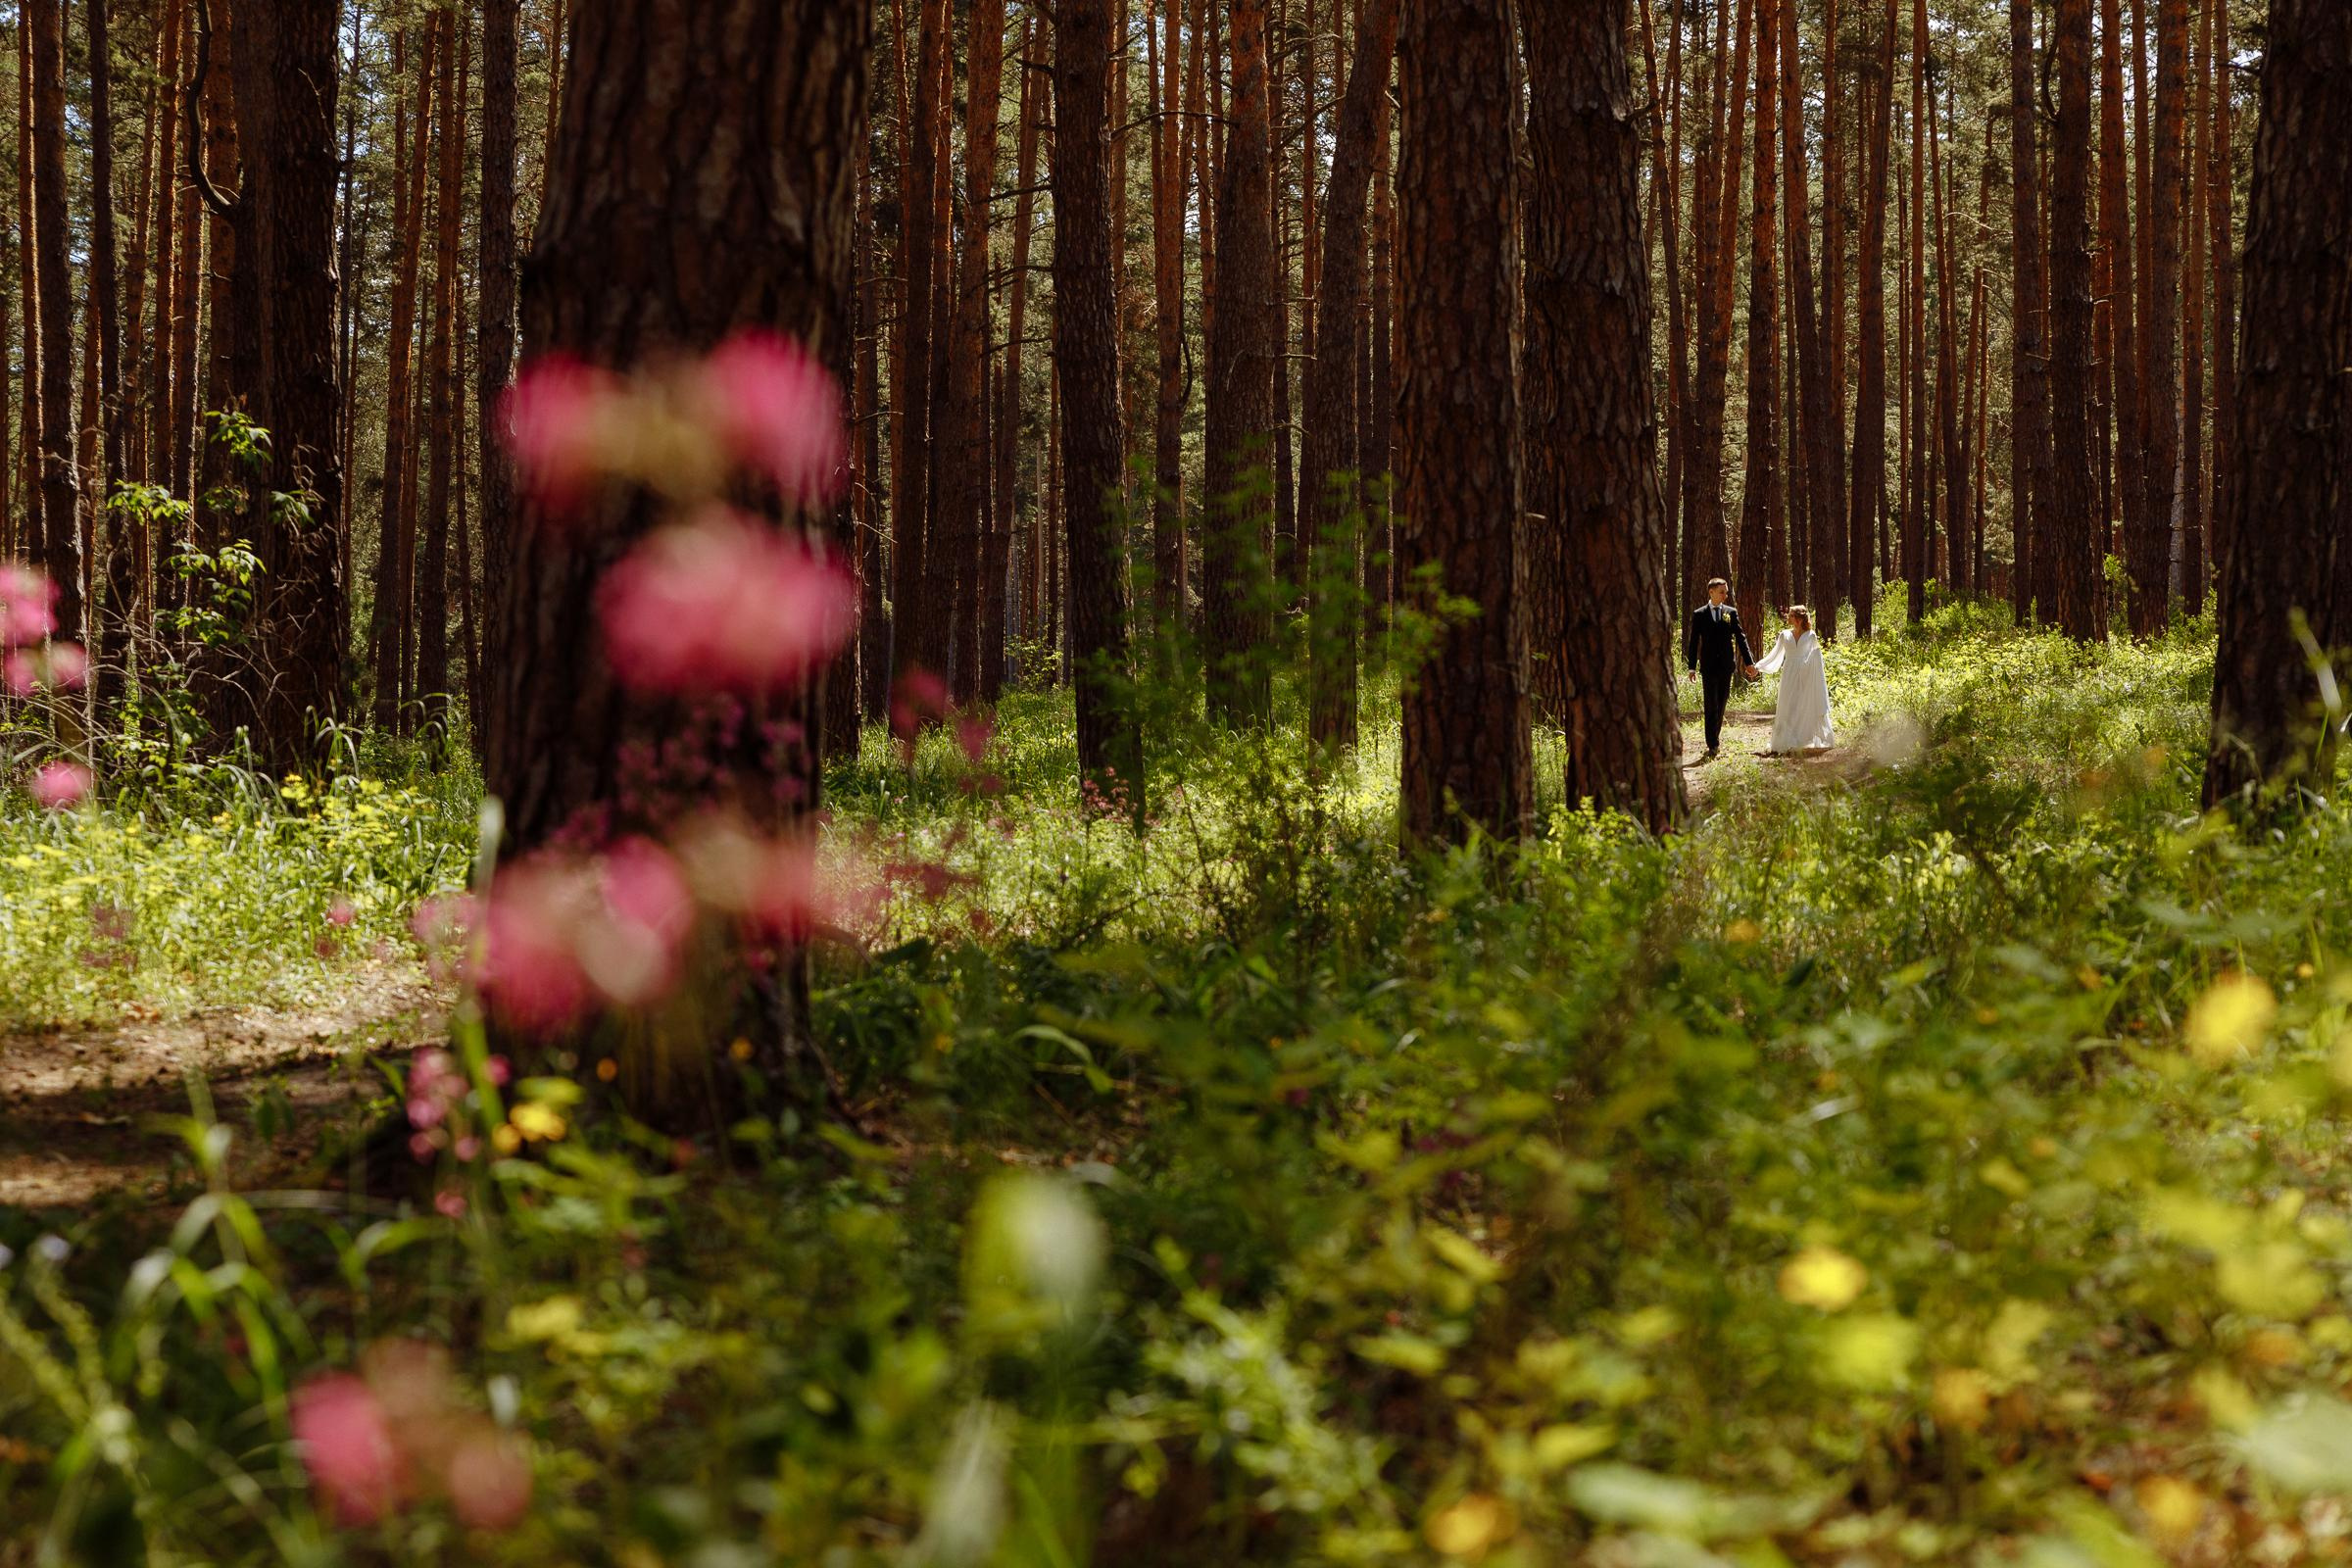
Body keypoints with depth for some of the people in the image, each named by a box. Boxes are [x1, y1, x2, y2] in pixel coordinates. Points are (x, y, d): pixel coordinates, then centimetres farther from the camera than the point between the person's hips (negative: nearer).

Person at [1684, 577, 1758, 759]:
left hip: (1726, 665, 2)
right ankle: (1713, 745, -7)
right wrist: (1692, 667, -1)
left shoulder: (1731, 613, 6)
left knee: (1721, 704, 10)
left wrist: (1749, 662, -3)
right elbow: (1693, 642, 3)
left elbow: (1740, 637, 4)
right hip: (1709, 666, -2)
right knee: (1711, 705, -5)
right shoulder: (1699, 614, 1)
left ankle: (1715, 738, 23)